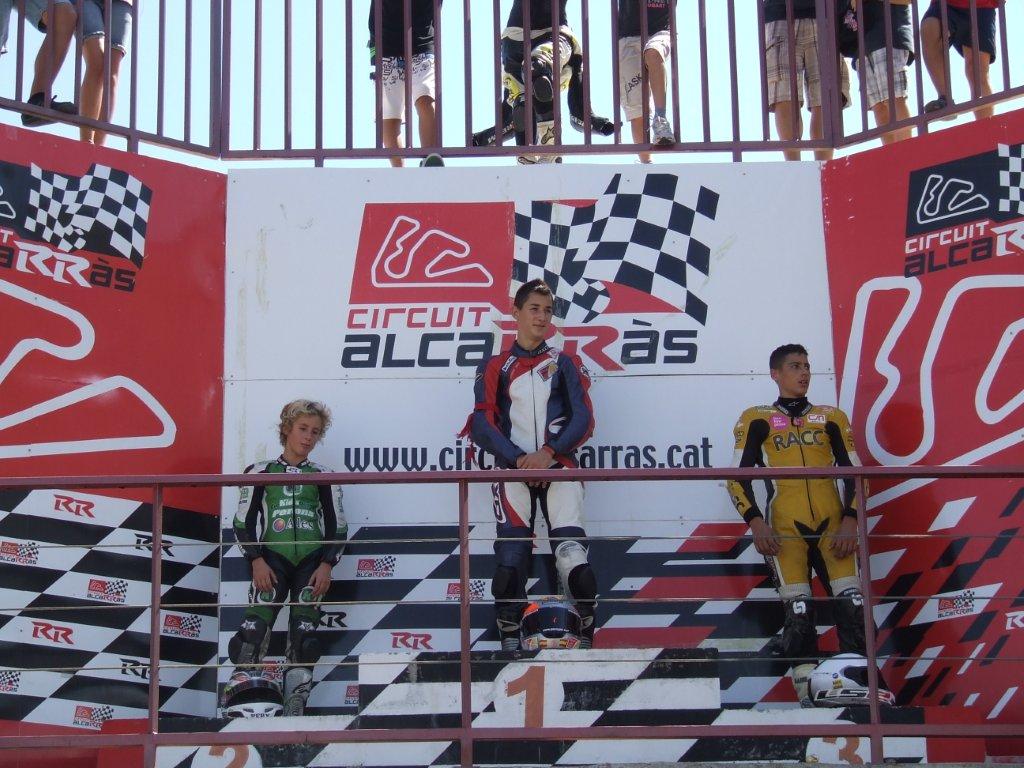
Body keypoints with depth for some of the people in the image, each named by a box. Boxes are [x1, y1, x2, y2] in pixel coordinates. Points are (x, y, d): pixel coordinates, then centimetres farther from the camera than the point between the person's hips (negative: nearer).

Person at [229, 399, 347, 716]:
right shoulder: (260, 472, 10)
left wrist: (326, 566, -2)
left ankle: (294, 710, -6)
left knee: (304, 636, -9)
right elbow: (244, 522, 7)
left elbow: (337, 526, 11)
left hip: (312, 562, 1)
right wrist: (257, 562, -6)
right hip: (272, 559, -1)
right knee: (254, 628, -20)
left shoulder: (323, 477, 14)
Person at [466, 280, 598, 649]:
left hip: (558, 467, 0)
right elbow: (483, 424, 3)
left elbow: (583, 417, 3)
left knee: (573, 556, -13)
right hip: (513, 469, 0)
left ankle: (586, 636, -2)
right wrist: (518, 459, -11)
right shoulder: (495, 367, 11)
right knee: (510, 559, -9)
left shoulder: (564, 363, 12)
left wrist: (548, 452, -12)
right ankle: (509, 641, -1)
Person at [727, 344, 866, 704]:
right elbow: (737, 476, 5)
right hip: (784, 527, -2)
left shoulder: (831, 417, 18)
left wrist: (850, 521, -2)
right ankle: (807, 683, -12)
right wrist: (755, 521, -9)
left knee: (851, 600, -13)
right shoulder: (756, 419, 12)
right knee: (798, 608, -13)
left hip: (833, 524, 2)